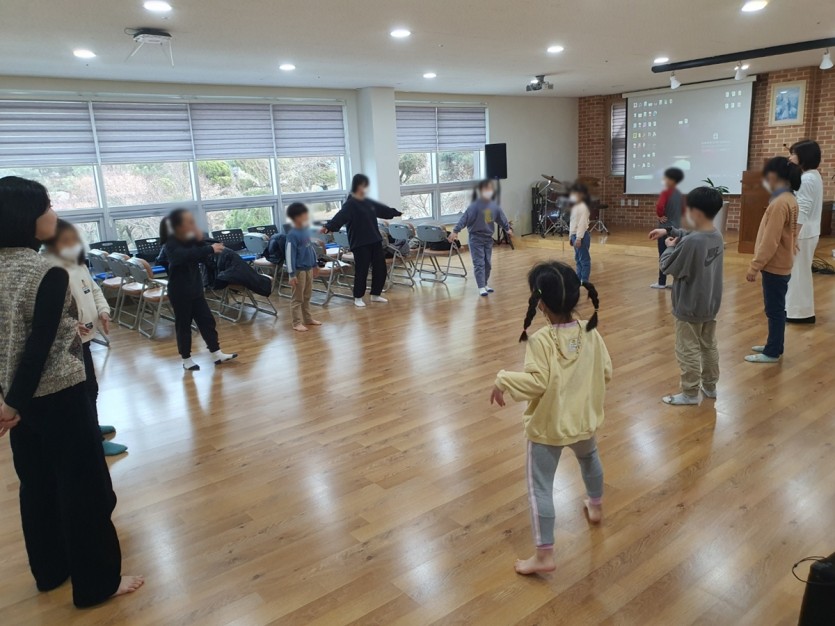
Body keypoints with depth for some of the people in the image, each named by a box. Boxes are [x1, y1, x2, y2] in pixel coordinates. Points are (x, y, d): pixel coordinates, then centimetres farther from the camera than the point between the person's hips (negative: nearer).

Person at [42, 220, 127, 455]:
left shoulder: (79, 265, 10)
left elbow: (95, 290, 19)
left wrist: (103, 311, 2)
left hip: (83, 337, 10)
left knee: (88, 386, 23)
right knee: (87, 389, -4)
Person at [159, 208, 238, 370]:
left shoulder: (190, 239, 3)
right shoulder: (171, 245, -18)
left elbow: (202, 258, 7)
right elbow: (185, 255, -39)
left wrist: (200, 241, -11)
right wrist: (210, 249, -44)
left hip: (196, 289, 7)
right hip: (179, 292, -7)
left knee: (207, 320, 8)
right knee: (183, 324, 3)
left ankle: (217, 354, 14)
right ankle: (186, 359, 16)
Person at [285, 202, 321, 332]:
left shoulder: (306, 230, 5)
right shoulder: (292, 235, -18)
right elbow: (289, 255, -19)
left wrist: (315, 265, 24)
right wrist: (291, 274, -20)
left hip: (309, 268, 8)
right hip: (299, 270, -8)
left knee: (307, 297, 18)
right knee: (298, 298, 2)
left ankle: (308, 319, 29)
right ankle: (297, 323, 9)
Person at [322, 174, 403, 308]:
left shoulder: (369, 202, 12)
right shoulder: (350, 204, -11)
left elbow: (384, 209, 28)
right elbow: (340, 216, -26)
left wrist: (399, 213, 41)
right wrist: (328, 227, -44)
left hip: (375, 241, 7)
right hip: (360, 243, -7)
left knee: (380, 269, 9)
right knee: (361, 271, -2)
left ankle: (376, 294, 25)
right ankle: (358, 297, 15)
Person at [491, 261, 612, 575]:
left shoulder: (541, 340, -25)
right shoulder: (591, 332, -8)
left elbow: (536, 383, -30)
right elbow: (606, 373, 0)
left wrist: (502, 381, -18)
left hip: (547, 426, -6)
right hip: (583, 419, 6)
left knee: (540, 487, 6)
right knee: (589, 458, 36)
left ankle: (544, 554, 10)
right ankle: (596, 506, 59)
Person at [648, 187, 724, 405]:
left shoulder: (690, 243, -28)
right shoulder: (717, 236, -1)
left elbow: (666, 266, -18)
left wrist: (670, 247, -2)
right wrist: (669, 231, 14)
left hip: (689, 307, -8)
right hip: (710, 304, 8)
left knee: (688, 351, 5)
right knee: (709, 346, 20)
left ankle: (690, 393, 15)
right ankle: (710, 386, 34)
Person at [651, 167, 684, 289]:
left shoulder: (666, 192, -14)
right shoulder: (680, 194, 9)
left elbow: (659, 206, -29)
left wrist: (660, 215, -12)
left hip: (665, 229, -7)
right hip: (677, 228, 7)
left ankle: (662, 282, 4)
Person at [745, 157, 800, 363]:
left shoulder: (779, 203, -21)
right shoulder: (789, 199, 9)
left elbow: (770, 241, -23)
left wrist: (754, 267, -18)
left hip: (774, 266, -9)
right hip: (781, 264, 9)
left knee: (774, 310, 0)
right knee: (776, 309, 18)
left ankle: (772, 352, 10)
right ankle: (774, 345, 29)